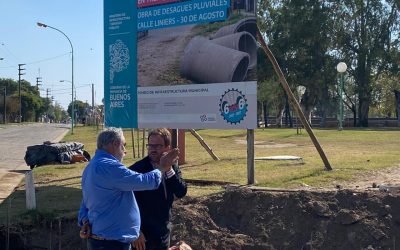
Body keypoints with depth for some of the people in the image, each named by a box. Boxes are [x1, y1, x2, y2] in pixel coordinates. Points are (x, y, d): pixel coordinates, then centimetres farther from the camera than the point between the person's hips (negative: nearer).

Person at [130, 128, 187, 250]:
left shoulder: (173, 167, 4)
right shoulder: (136, 169, -14)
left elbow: (181, 193, -8)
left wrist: (169, 170, -18)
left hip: (164, 232, 5)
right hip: (143, 233, -5)